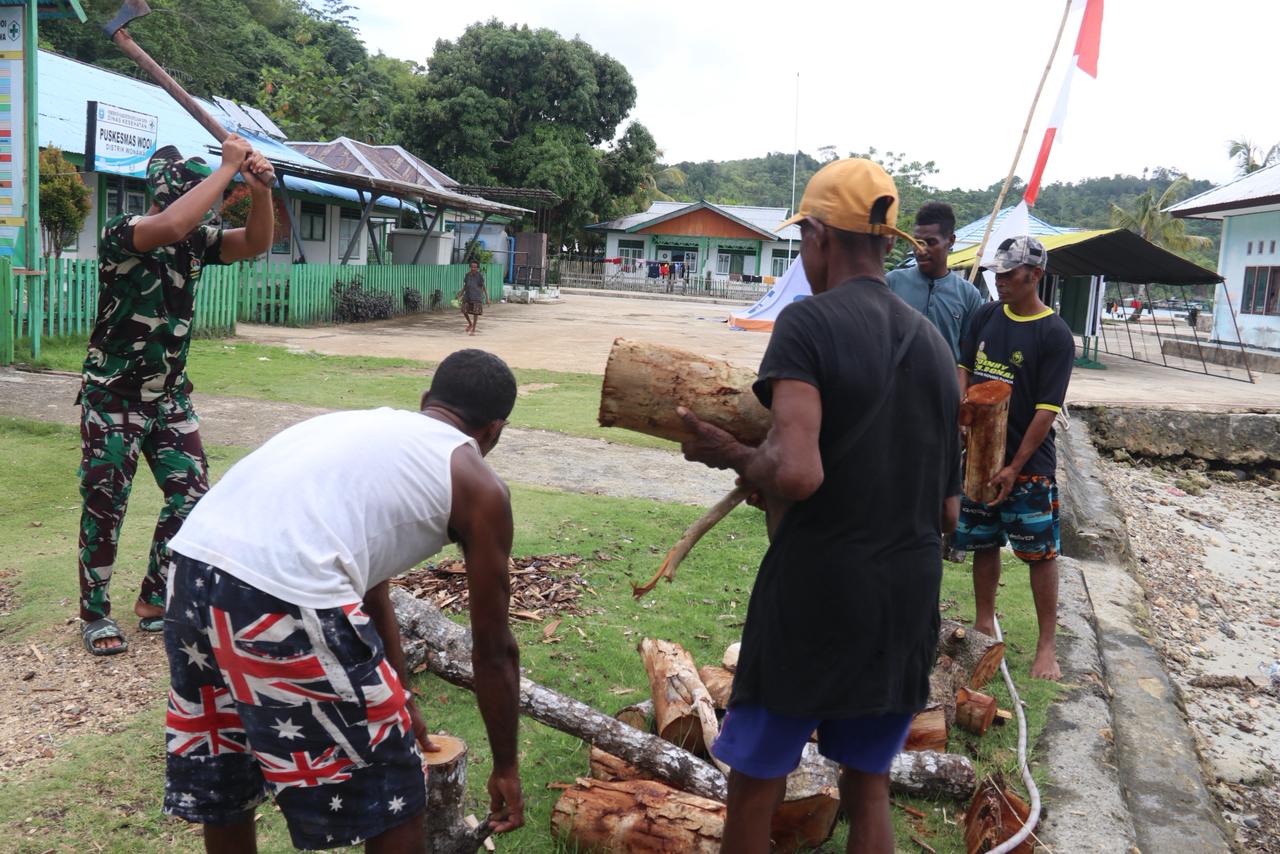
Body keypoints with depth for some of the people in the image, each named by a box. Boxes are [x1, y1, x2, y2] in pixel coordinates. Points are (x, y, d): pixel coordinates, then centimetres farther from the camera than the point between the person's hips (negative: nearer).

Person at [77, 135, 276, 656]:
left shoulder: (198, 239, -1)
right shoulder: (119, 235, -20)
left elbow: (256, 243, -8)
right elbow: (170, 226, -40)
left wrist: (261, 190, -26)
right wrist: (227, 167, -34)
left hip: (169, 396, 6)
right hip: (113, 399, -6)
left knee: (191, 497, 6)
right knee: (104, 509, 3)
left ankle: (154, 602, 23)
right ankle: (94, 613, 21)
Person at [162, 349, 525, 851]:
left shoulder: (360, 424, 30)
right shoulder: (479, 486, 11)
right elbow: (494, 649, 16)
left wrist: (399, 702, 49)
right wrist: (506, 766, 31)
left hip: (191, 565, 8)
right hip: (284, 601, -8)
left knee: (221, 785, 29)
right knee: (391, 798, 15)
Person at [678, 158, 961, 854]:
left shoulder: (809, 322, -13)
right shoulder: (934, 345, 7)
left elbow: (796, 473, -25)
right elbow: (948, 509, 11)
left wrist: (730, 454, -8)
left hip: (812, 594, -6)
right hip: (909, 602, 6)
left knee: (755, 785, 12)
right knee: (868, 788, 20)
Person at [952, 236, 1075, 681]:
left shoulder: (1054, 334, -11)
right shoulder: (986, 316, 5)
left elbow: (1047, 410, -14)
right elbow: (964, 369, 15)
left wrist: (1015, 467, -17)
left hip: (1028, 463, -5)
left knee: (1040, 552, 1)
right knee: (983, 542, 14)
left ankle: (1047, 646, 10)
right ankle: (985, 622, 30)